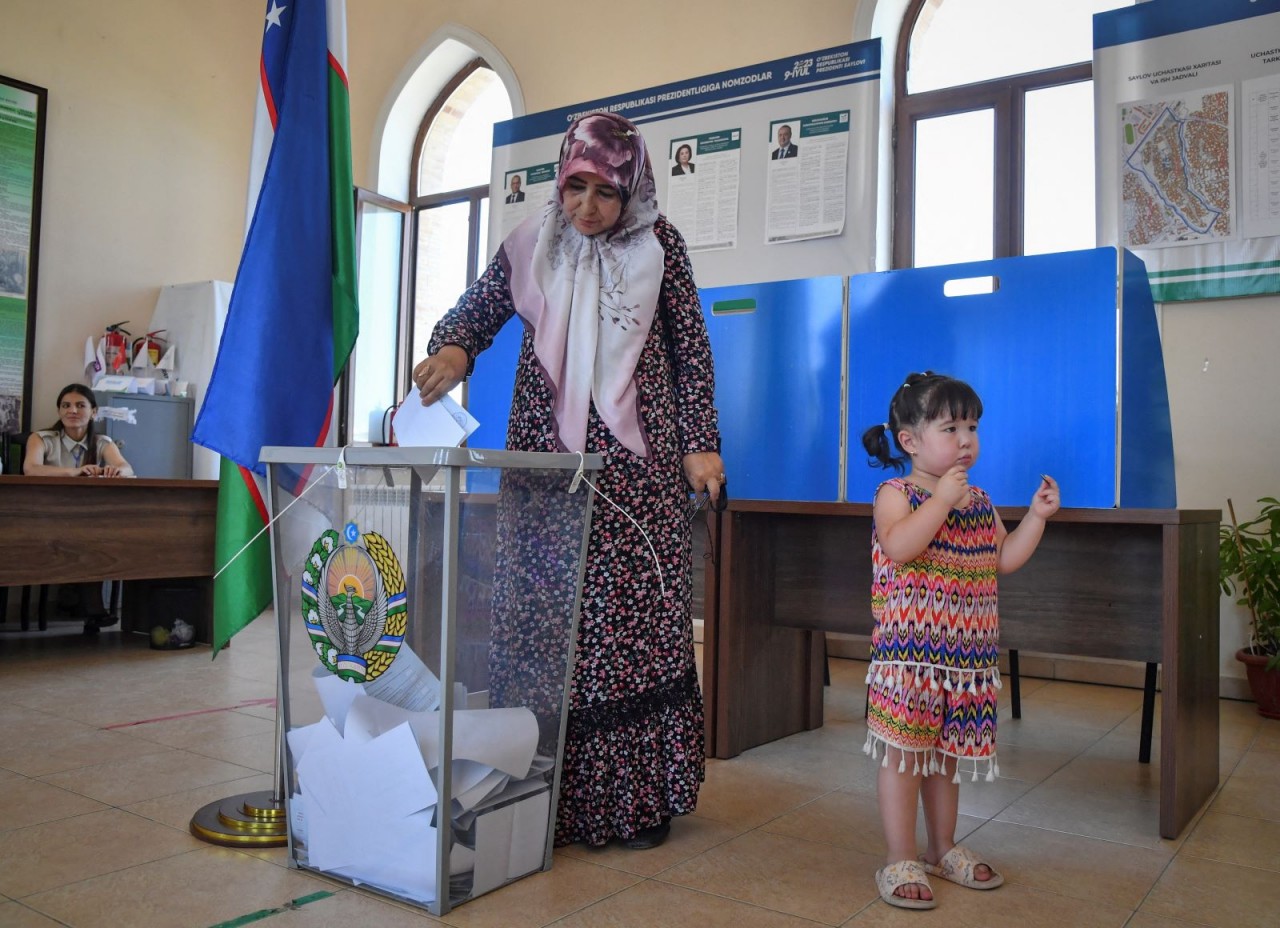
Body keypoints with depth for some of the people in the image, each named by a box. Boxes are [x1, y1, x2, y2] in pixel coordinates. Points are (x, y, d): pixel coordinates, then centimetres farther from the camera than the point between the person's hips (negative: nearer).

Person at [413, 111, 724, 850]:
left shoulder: (658, 244, 5)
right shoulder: (531, 246, 9)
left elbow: (692, 349, 5)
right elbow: (476, 313, 11)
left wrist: (701, 444, -1)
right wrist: (451, 351, -13)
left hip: (636, 465, -1)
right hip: (546, 458, 2)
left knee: (639, 620, -3)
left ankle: (639, 796, 9)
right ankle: (549, 795, 10)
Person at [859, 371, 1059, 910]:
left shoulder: (979, 501, 14)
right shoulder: (896, 494, -7)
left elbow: (1004, 559, 16)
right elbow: (898, 548, -26)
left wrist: (1037, 515, 9)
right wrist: (942, 499, -24)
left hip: (964, 652, 7)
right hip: (909, 647, -6)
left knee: (946, 753, 17)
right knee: (904, 752, -2)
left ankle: (943, 850, 31)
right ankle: (900, 862, 8)